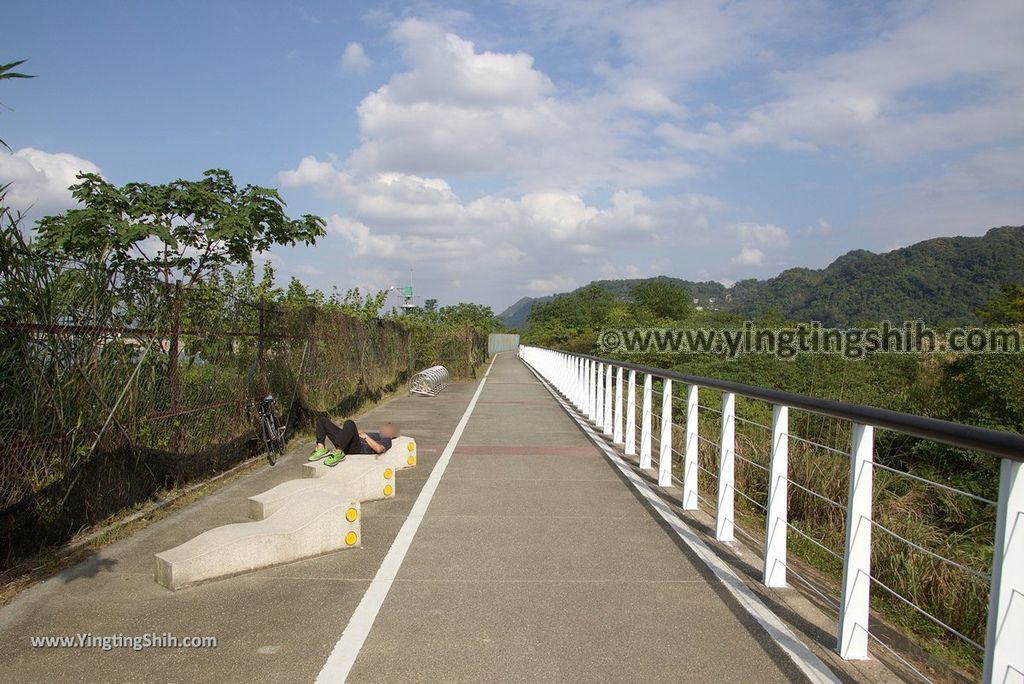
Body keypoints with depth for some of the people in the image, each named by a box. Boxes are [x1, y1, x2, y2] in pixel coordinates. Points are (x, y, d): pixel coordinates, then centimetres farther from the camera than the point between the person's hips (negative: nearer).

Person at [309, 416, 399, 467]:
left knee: (349, 423, -38)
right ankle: (321, 449, -14)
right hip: (343, 444, 9)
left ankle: (338, 453, -37)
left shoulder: (386, 440, 13)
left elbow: (379, 449, -9)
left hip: (357, 448, -9)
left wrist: (366, 436, -5)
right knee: (322, 420, 2)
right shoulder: (375, 435, 39)